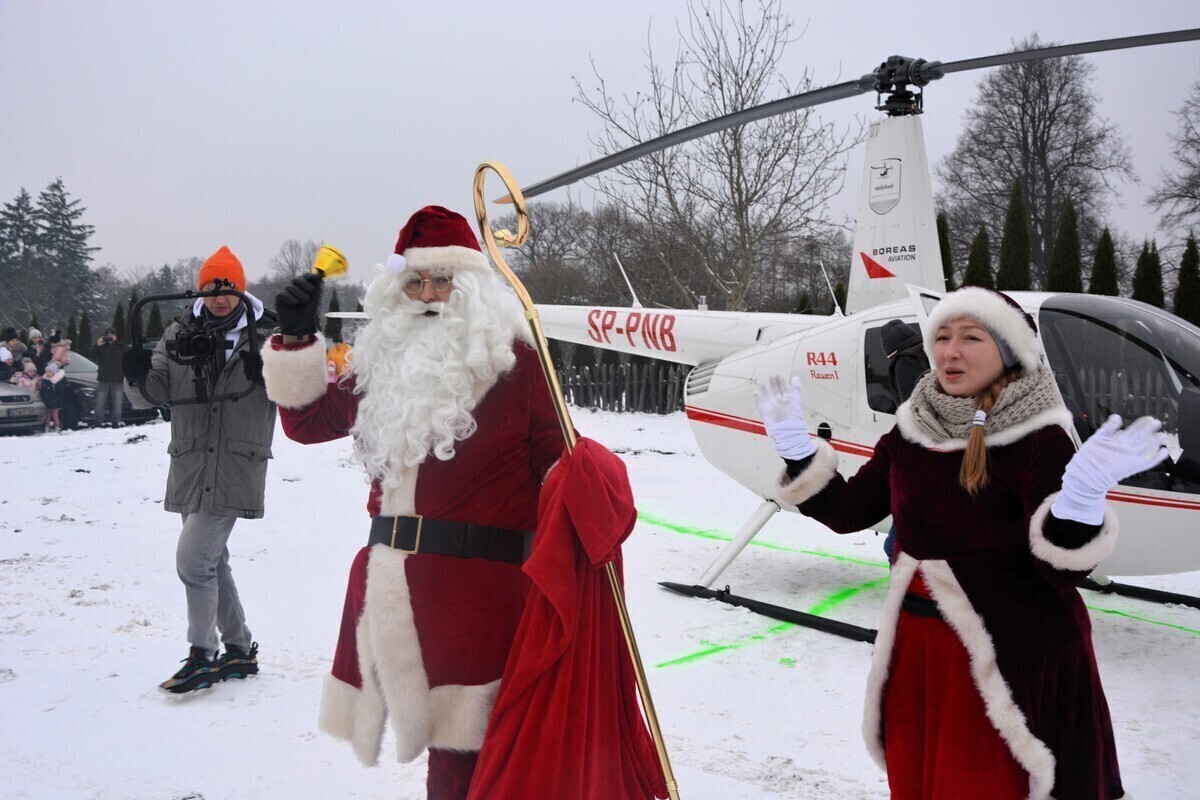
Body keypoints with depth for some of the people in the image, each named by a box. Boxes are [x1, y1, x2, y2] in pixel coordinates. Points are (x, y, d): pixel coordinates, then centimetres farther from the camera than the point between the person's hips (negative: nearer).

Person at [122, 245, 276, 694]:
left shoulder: (263, 335, -4)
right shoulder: (180, 334, 7)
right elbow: (152, 394, 3)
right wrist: (138, 376, -18)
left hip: (237, 467, -5)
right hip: (191, 466, 5)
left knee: (194, 560, -10)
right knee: (210, 561, 13)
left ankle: (202, 656, 7)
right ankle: (240, 651, 28)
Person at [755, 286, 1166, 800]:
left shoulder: (1039, 440, -16)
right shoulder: (911, 429, 0)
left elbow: (1062, 569, -22)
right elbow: (848, 511, 7)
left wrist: (1084, 493, -40)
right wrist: (794, 445, 1)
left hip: (1011, 660, -6)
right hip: (916, 650, 6)